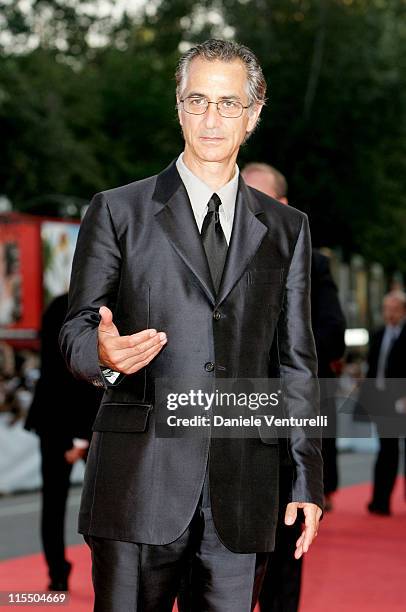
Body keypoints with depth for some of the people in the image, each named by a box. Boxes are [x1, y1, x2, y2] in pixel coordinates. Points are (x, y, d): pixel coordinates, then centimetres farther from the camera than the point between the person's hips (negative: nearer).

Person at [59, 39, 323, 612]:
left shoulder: (287, 228, 15)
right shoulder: (118, 211, 8)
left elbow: (297, 362, 15)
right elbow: (76, 329, 6)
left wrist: (307, 481, 9)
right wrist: (103, 352, -19)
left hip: (243, 493, 2)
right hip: (140, 479, -2)